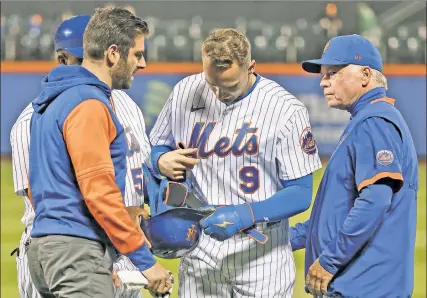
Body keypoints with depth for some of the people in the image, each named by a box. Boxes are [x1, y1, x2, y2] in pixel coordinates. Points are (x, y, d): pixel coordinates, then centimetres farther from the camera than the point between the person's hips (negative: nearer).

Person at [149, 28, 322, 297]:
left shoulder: (287, 110, -10)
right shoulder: (185, 94, 2)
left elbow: (301, 194, -11)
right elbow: (156, 148, 15)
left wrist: (245, 215, -26)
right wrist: (162, 161, -10)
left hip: (262, 257, -3)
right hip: (199, 252, 3)